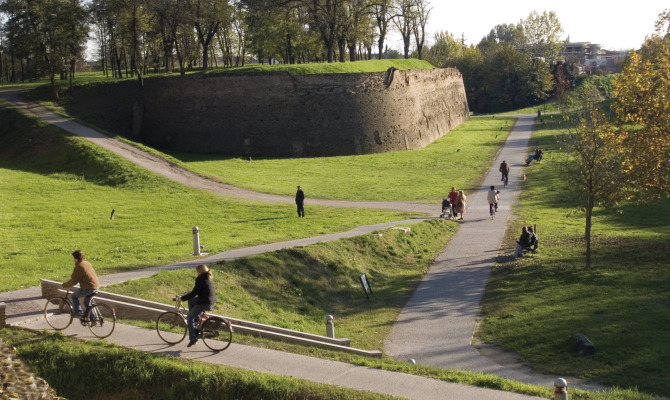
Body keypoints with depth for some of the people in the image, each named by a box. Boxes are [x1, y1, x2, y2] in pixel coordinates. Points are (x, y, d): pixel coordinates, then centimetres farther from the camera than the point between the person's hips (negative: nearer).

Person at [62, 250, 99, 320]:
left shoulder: (78, 267, -12)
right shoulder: (87, 263, 14)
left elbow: (73, 281, -11)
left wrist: (64, 285, 3)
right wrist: (73, 276, 39)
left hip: (88, 288, -8)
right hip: (95, 287, 8)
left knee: (74, 296, 14)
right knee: (87, 302, 25)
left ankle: (78, 313, 9)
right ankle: (93, 318, 23)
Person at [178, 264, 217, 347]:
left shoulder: (201, 279, -15)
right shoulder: (209, 279, 13)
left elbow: (194, 293, -17)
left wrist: (182, 298, -8)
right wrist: (186, 295, 30)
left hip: (204, 303, -9)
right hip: (212, 302, 9)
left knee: (189, 318, 3)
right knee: (190, 301, 25)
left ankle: (193, 338, 2)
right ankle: (196, 319, 24)